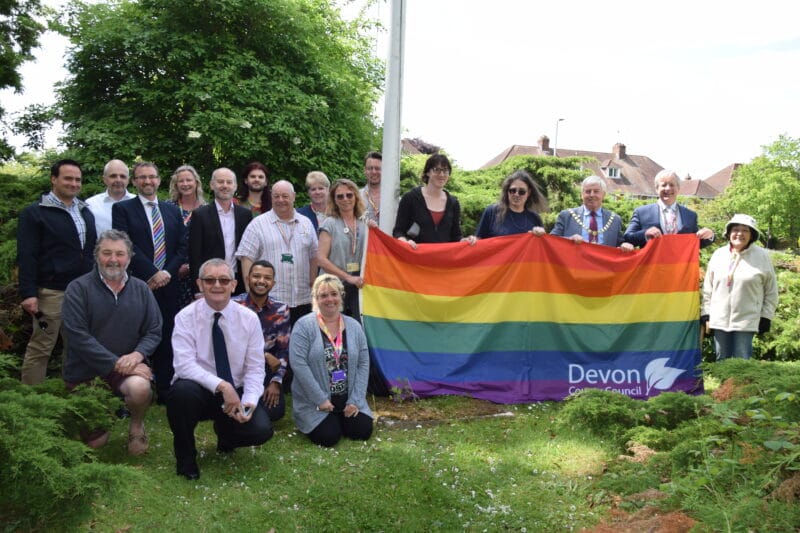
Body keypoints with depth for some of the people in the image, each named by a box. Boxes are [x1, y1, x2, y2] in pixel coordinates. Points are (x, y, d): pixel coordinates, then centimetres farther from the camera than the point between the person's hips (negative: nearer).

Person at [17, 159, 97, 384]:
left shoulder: (85, 212, 15)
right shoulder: (34, 212, -4)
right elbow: (26, 256, -9)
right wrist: (28, 293, -16)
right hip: (51, 292, -6)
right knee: (40, 348, 0)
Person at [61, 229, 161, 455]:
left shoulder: (141, 289, 4)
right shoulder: (78, 288, -7)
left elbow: (154, 331, 3)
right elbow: (78, 336, -15)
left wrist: (138, 354, -19)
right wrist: (117, 363, -21)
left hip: (128, 365, 1)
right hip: (85, 370, -1)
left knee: (140, 387, -33)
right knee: (93, 441, -2)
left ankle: (136, 426, 1)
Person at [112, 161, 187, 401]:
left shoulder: (172, 211, 16)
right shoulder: (122, 209, 3)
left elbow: (182, 247, 10)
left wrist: (167, 273, -6)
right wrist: (153, 274, -15)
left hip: (168, 286, 4)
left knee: (166, 341, 6)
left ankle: (166, 393, 14)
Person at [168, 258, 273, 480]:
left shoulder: (249, 318, -3)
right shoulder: (186, 317, -9)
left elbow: (255, 368, -4)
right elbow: (184, 364, -20)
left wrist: (249, 402, -21)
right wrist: (222, 386, -32)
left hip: (236, 391, 2)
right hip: (199, 390, -2)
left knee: (261, 430, -24)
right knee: (182, 391, -36)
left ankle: (225, 434, 17)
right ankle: (185, 457, -7)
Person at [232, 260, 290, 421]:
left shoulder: (280, 309, -1)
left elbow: (283, 349, 0)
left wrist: (276, 382, -10)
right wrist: (266, 356, -21)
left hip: (266, 369, 3)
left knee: (275, 411, -12)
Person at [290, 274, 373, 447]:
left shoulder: (354, 326, 4)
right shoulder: (304, 326, -11)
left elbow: (363, 364, 4)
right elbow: (299, 364, -17)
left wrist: (355, 400, -6)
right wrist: (320, 400, -17)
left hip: (348, 401, 4)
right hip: (314, 403, -4)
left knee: (362, 431, -11)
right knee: (328, 437, -19)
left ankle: (338, 419, 21)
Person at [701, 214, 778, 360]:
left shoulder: (762, 256, -1)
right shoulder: (719, 254, 6)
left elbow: (771, 291, 3)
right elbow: (708, 288, 10)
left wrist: (766, 317, -1)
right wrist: (706, 314, 5)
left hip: (746, 321, -3)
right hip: (719, 320, 3)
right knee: (721, 361, 10)